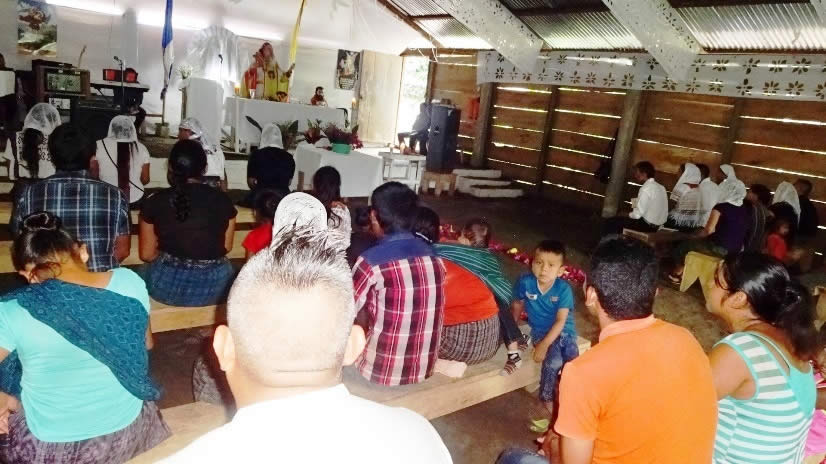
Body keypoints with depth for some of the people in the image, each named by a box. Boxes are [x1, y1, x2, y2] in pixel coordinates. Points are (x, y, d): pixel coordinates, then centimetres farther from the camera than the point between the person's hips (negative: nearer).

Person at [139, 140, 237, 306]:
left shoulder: (155, 202, -2)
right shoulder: (222, 200, -2)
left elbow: (147, 254, 5)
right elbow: (226, 247, 7)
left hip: (167, 286, 0)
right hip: (214, 288, 0)